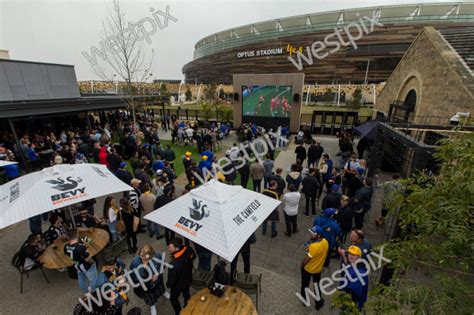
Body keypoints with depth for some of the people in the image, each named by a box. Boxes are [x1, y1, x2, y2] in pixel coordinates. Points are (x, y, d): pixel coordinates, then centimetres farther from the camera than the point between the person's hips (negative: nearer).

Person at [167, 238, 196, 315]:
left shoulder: (174, 265, -45)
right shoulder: (188, 249, -29)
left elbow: (172, 280, -26)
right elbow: (194, 257, -4)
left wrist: (168, 284, -4)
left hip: (178, 284, -5)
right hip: (188, 279, 5)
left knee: (173, 298, 27)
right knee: (186, 294, 34)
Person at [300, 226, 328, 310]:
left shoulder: (314, 246, -39)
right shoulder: (325, 242, -16)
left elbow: (307, 259, -27)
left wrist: (302, 264, -7)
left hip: (308, 268, -5)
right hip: (318, 268, 6)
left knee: (305, 284, 22)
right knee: (317, 285, 28)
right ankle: (318, 303, 45)